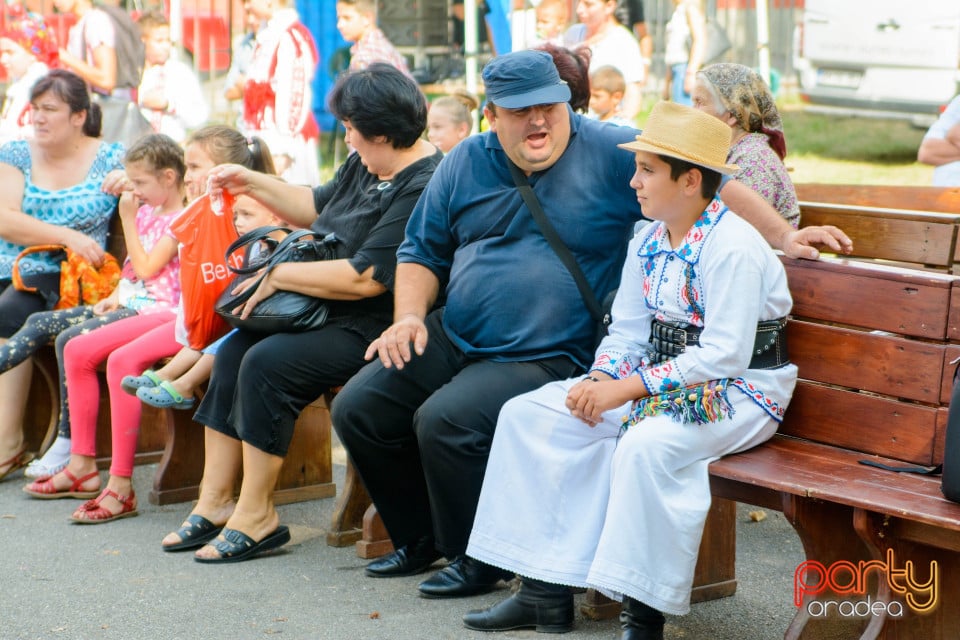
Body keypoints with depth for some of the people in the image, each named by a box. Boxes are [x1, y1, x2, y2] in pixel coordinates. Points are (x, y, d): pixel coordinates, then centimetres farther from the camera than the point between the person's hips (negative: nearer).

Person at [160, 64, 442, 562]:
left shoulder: (425, 189, -21)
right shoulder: (364, 165, 12)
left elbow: (365, 277, -26)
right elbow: (315, 207, 31)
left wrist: (279, 275, -17)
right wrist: (251, 184, 21)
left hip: (374, 330, -11)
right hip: (329, 315, 11)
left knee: (267, 362, -24)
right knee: (234, 349, 0)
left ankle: (256, 516, -12)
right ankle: (215, 502, 1)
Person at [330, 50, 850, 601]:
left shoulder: (610, 153, -5)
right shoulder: (465, 164, 9)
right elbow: (422, 251, 16)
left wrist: (782, 235, -13)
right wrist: (409, 316, -1)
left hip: (543, 358, -6)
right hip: (451, 338, 6)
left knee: (445, 421, -28)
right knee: (357, 409, -1)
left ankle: (480, 560, -4)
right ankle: (420, 539, 19)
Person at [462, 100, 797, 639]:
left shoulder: (733, 248, -19)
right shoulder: (648, 244, 8)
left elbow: (723, 355, -24)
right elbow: (628, 331, 11)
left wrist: (627, 390, -24)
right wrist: (599, 380, -11)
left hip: (738, 390, -8)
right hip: (662, 379, 9)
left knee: (646, 446, -38)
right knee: (528, 415, -3)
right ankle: (545, 592, -3)